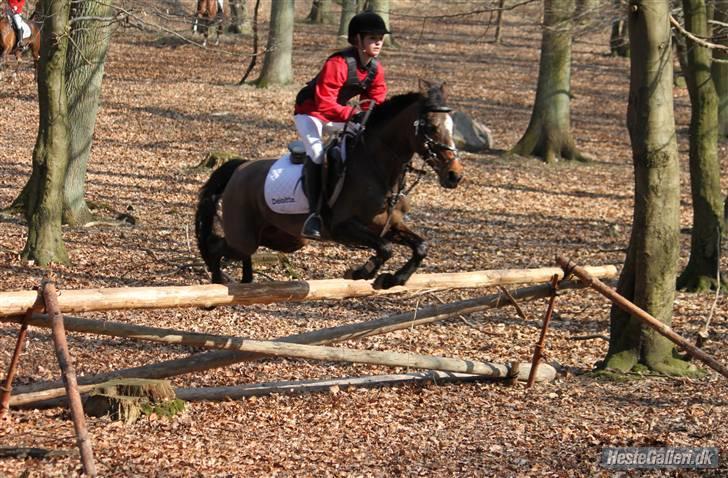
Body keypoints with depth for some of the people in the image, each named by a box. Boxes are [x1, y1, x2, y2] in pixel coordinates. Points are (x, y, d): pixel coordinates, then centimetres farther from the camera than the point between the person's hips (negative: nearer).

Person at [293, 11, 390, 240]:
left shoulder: (376, 69, -7)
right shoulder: (338, 64, -32)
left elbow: (375, 102, 0)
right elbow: (325, 104, -38)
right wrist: (353, 114, -48)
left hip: (337, 113, 8)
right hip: (310, 111, -8)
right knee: (317, 153, -30)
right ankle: (314, 214, -31)